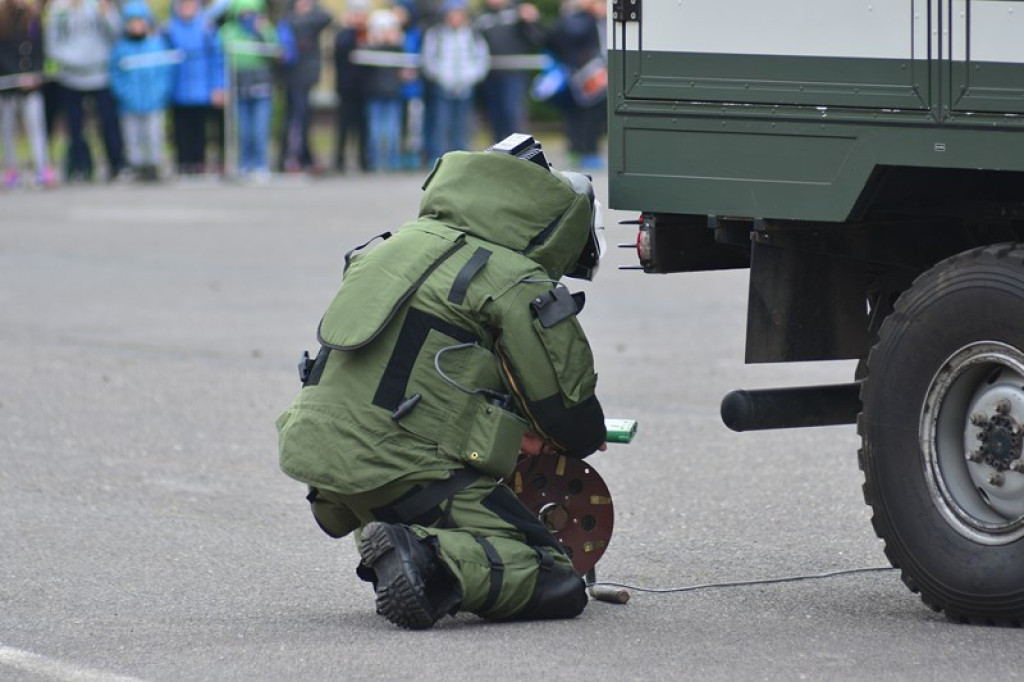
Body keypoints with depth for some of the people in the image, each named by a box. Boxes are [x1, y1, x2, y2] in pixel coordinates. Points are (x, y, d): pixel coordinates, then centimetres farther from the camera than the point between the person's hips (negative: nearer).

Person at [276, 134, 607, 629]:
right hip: (403, 472, -7)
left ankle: (387, 551, 12)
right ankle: (431, 563, -26)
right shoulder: (517, 283, -4)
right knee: (557, 586, -6)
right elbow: (571, 417, 0)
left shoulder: (406, 241, 18)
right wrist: (585, 438, 25)